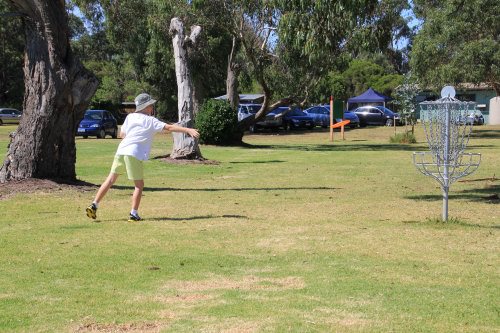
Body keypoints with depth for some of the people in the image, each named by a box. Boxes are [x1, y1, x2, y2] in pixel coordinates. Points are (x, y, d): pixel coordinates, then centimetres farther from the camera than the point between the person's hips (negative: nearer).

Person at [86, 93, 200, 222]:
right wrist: (188, 130, -10)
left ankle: (94, 206, 6)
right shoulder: (150, 121, 2)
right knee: (139, 185, 6)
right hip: (134, 154, -6)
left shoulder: (130, 117, 18)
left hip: (121, 151, 6)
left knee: (111, 179, 11)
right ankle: (133, 214, 3)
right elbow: (169, 127, -6)